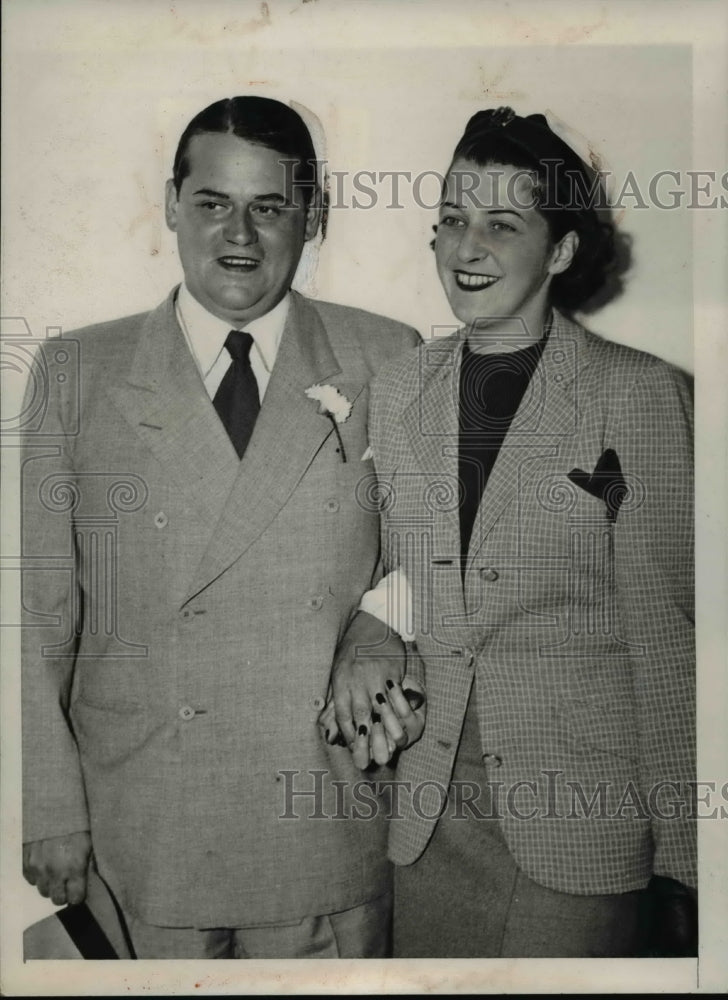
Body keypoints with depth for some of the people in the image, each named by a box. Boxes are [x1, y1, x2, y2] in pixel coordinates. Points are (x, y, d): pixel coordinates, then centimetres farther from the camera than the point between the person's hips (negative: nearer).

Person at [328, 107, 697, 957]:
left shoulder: (638, 392, -8)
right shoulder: (396, 390, 6)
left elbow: (661, 624, -7)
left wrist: (682, 848, -7)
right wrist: (361, 650, -4)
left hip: (581, 823, -3)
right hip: (431, 815, 4)